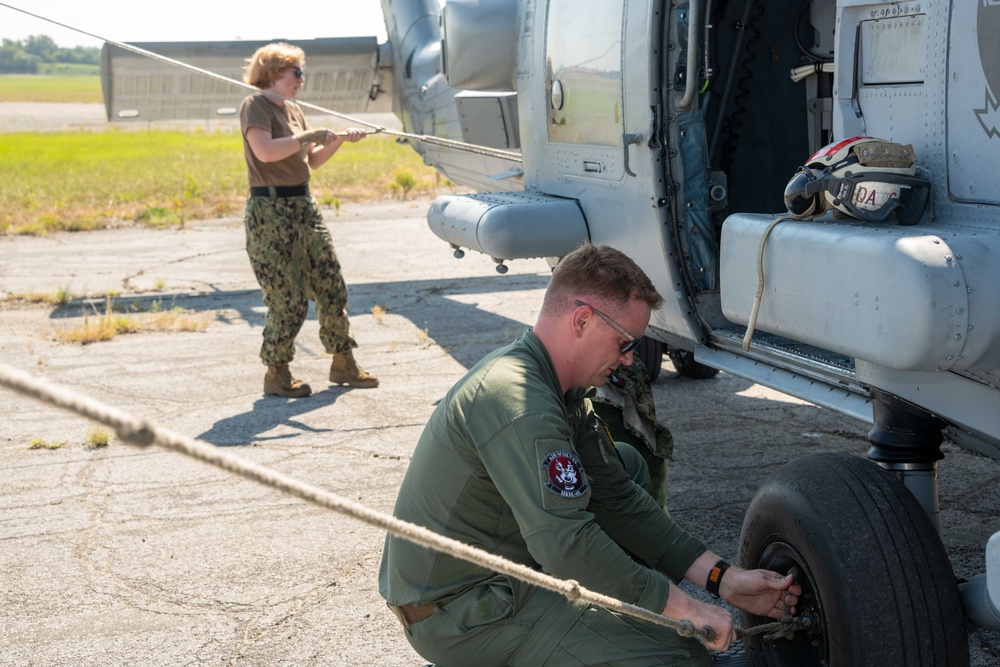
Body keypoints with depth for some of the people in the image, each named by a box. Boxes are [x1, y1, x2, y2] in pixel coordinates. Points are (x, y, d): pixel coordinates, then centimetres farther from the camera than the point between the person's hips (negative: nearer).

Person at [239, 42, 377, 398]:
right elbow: (265, 151, -26)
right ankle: (276, 375, 10)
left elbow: (311, 161, 19)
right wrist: (309, 136, -19)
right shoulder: (255, 106, -9)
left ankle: (343, 364, 20)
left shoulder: (293, 109, 16)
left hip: (304, 206, 8)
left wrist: (338, 140, 6)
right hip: (270, 212, -8)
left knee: (332, 287, 9)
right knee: (288, 300, -5)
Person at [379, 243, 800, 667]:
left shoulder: (565, 393, 6)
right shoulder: (518, 401, -27)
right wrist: (683, 608, -25)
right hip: (459, 610, -10)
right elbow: (564, 543, -34)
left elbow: (618, 499, 7)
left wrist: (720, 578, 0)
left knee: (627, 463, 18)